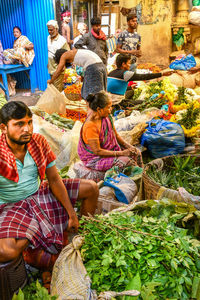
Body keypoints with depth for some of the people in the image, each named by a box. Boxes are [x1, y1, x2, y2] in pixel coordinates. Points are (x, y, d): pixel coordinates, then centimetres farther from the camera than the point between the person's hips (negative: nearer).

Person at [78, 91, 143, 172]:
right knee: (127, 161, -23)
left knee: (136, 153, 1)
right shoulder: (90, 126, -30)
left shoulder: (107, 116, -5)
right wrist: (121, 153, -25)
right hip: (94, 158, -8)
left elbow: (116, 135, 9)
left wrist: (128, 146, -6)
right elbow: (97, 151, -27)